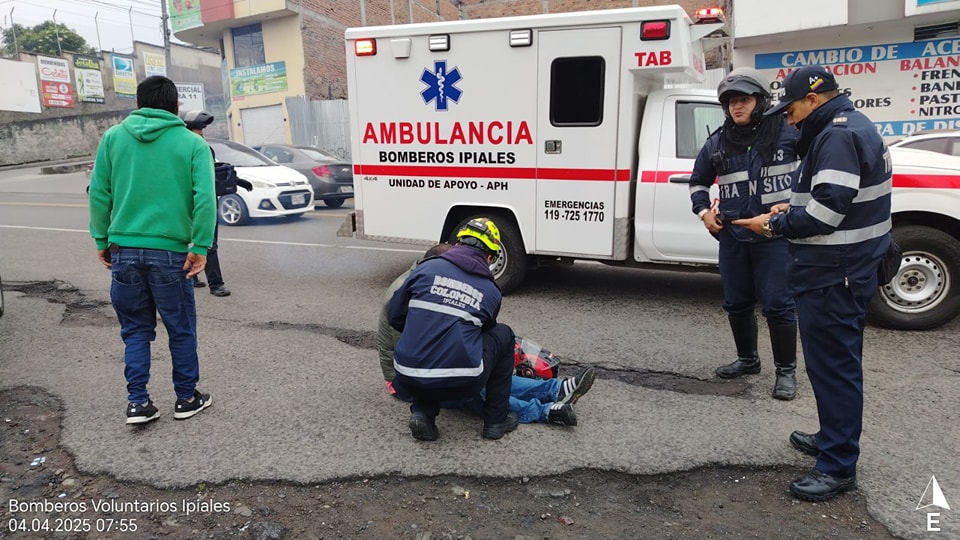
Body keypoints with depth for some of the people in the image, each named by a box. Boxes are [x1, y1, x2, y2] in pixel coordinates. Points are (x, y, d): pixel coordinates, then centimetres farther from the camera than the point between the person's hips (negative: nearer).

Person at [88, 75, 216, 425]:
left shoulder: (113, 137, 7)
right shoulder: (192, 143, -1)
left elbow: (98, 194, 4)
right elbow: (205, 198, -12)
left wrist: (102, 241, 11)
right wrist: (201, 247, -10)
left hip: (124, 251, 3)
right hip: (170, 252, -2)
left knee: (135, 330, 16)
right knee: (181, 330, 11)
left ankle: (138, 402, 15)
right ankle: (187, 398, 22)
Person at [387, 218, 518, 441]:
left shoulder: (426, 268, 6)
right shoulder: (491, 291, 7)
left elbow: (394, 316, 11)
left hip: (409, 380, 3)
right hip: (462, 385, -2)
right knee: (503, 335, 23)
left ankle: (422, 412, 13)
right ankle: (497, 419, 25)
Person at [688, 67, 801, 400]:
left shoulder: (788, 133, -5)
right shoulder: (717, 143, 6)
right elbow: (698, 182, 21)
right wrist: (703, 211, 5)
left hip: (775, 235, -4)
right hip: (732, 236, 4)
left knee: (778, 304, -2)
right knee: (736, 303, 13)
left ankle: (786, 371, 14)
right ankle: (747, 359, 33)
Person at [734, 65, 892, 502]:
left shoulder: (839, 135, -17)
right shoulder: (852, 127, 17)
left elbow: (828, 211, -24)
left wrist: (774, 225, -11)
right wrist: (794, 208, 9)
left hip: (833, 275, -11)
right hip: (840, 269, 11)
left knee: (833, 365, -3)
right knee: (837, 362, 20)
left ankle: (838, 466, 7)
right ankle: (833, 438, 35)